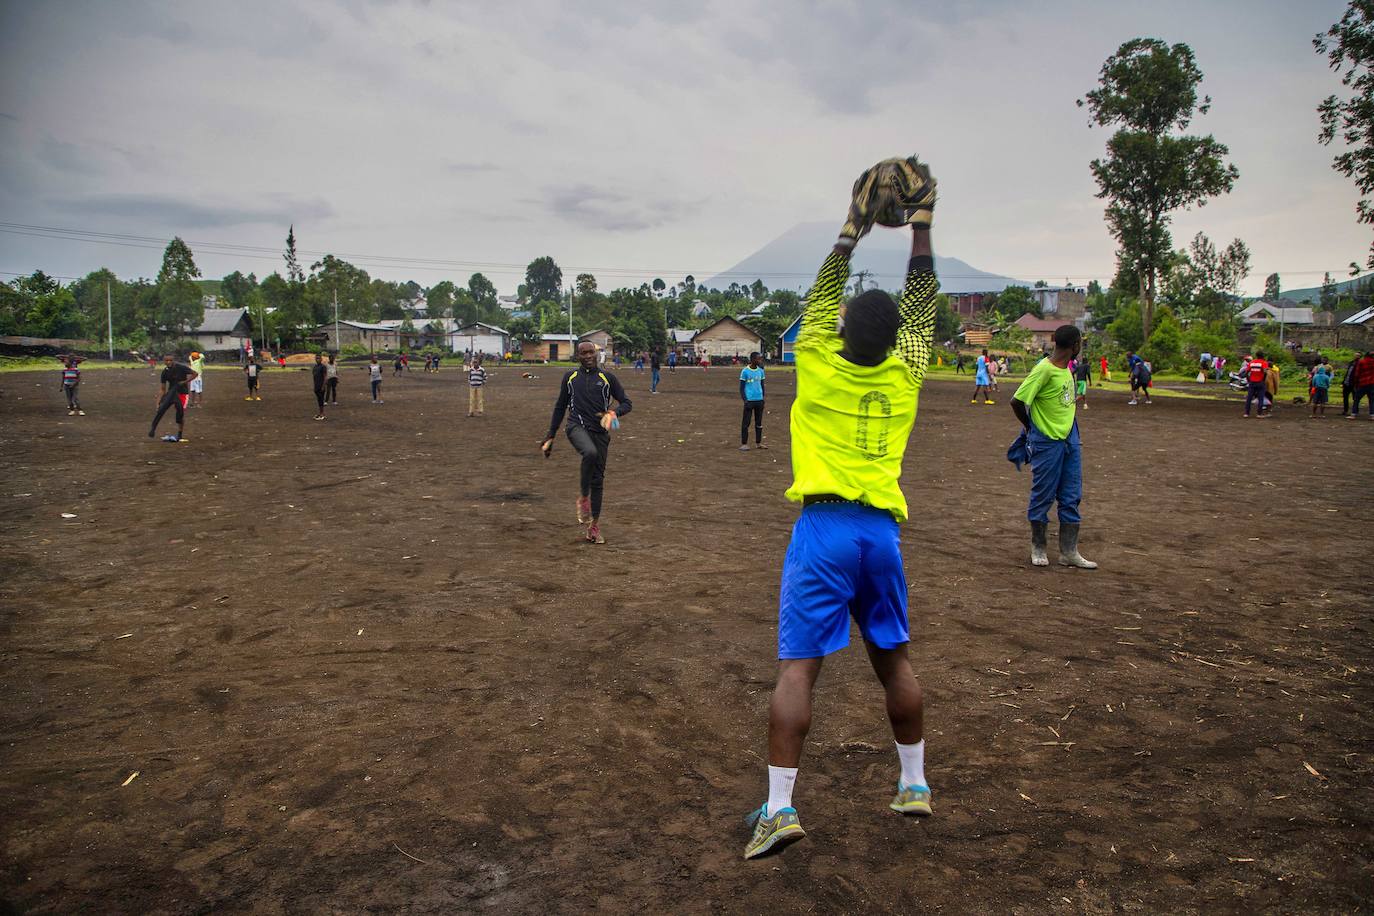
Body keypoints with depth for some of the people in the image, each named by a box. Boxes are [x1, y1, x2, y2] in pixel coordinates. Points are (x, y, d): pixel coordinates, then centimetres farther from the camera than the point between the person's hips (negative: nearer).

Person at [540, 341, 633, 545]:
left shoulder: (607, 378, 9)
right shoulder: (570, 378, 13)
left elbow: (626, 403, 9)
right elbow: (560, 407, 20)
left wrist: (614, 412, -13)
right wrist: (550, 436, 17)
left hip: (600, 431, 1)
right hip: (576, 427, -1)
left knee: (597, 479, 1)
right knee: (591, 453, -35)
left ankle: (594, 526, 13)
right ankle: (583, 497, -15)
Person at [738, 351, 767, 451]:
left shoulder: (760, 371, 10)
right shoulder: (745, 371, -5)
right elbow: (741, 387, -3)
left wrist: (763, 398, 13)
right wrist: (744, 400, -11)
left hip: (759, 400, 5)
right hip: (749, 400, -5)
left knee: (759, 422, 9)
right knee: (746, 422, -2)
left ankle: (758, 443, 17)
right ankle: (743, 444, 2)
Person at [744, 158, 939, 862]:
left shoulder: (820, 366, -3)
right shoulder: (905, 374, 3)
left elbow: (823, 292, 11)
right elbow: (921, 300, 15)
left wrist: (853, 227, 20)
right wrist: (920, 223, 20)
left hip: (824, 527, -3)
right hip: (882, 528, 4)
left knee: (798, 667, -4)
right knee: (893, 658, 18)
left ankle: (779, 808, -6)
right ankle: (914, 784, 30)